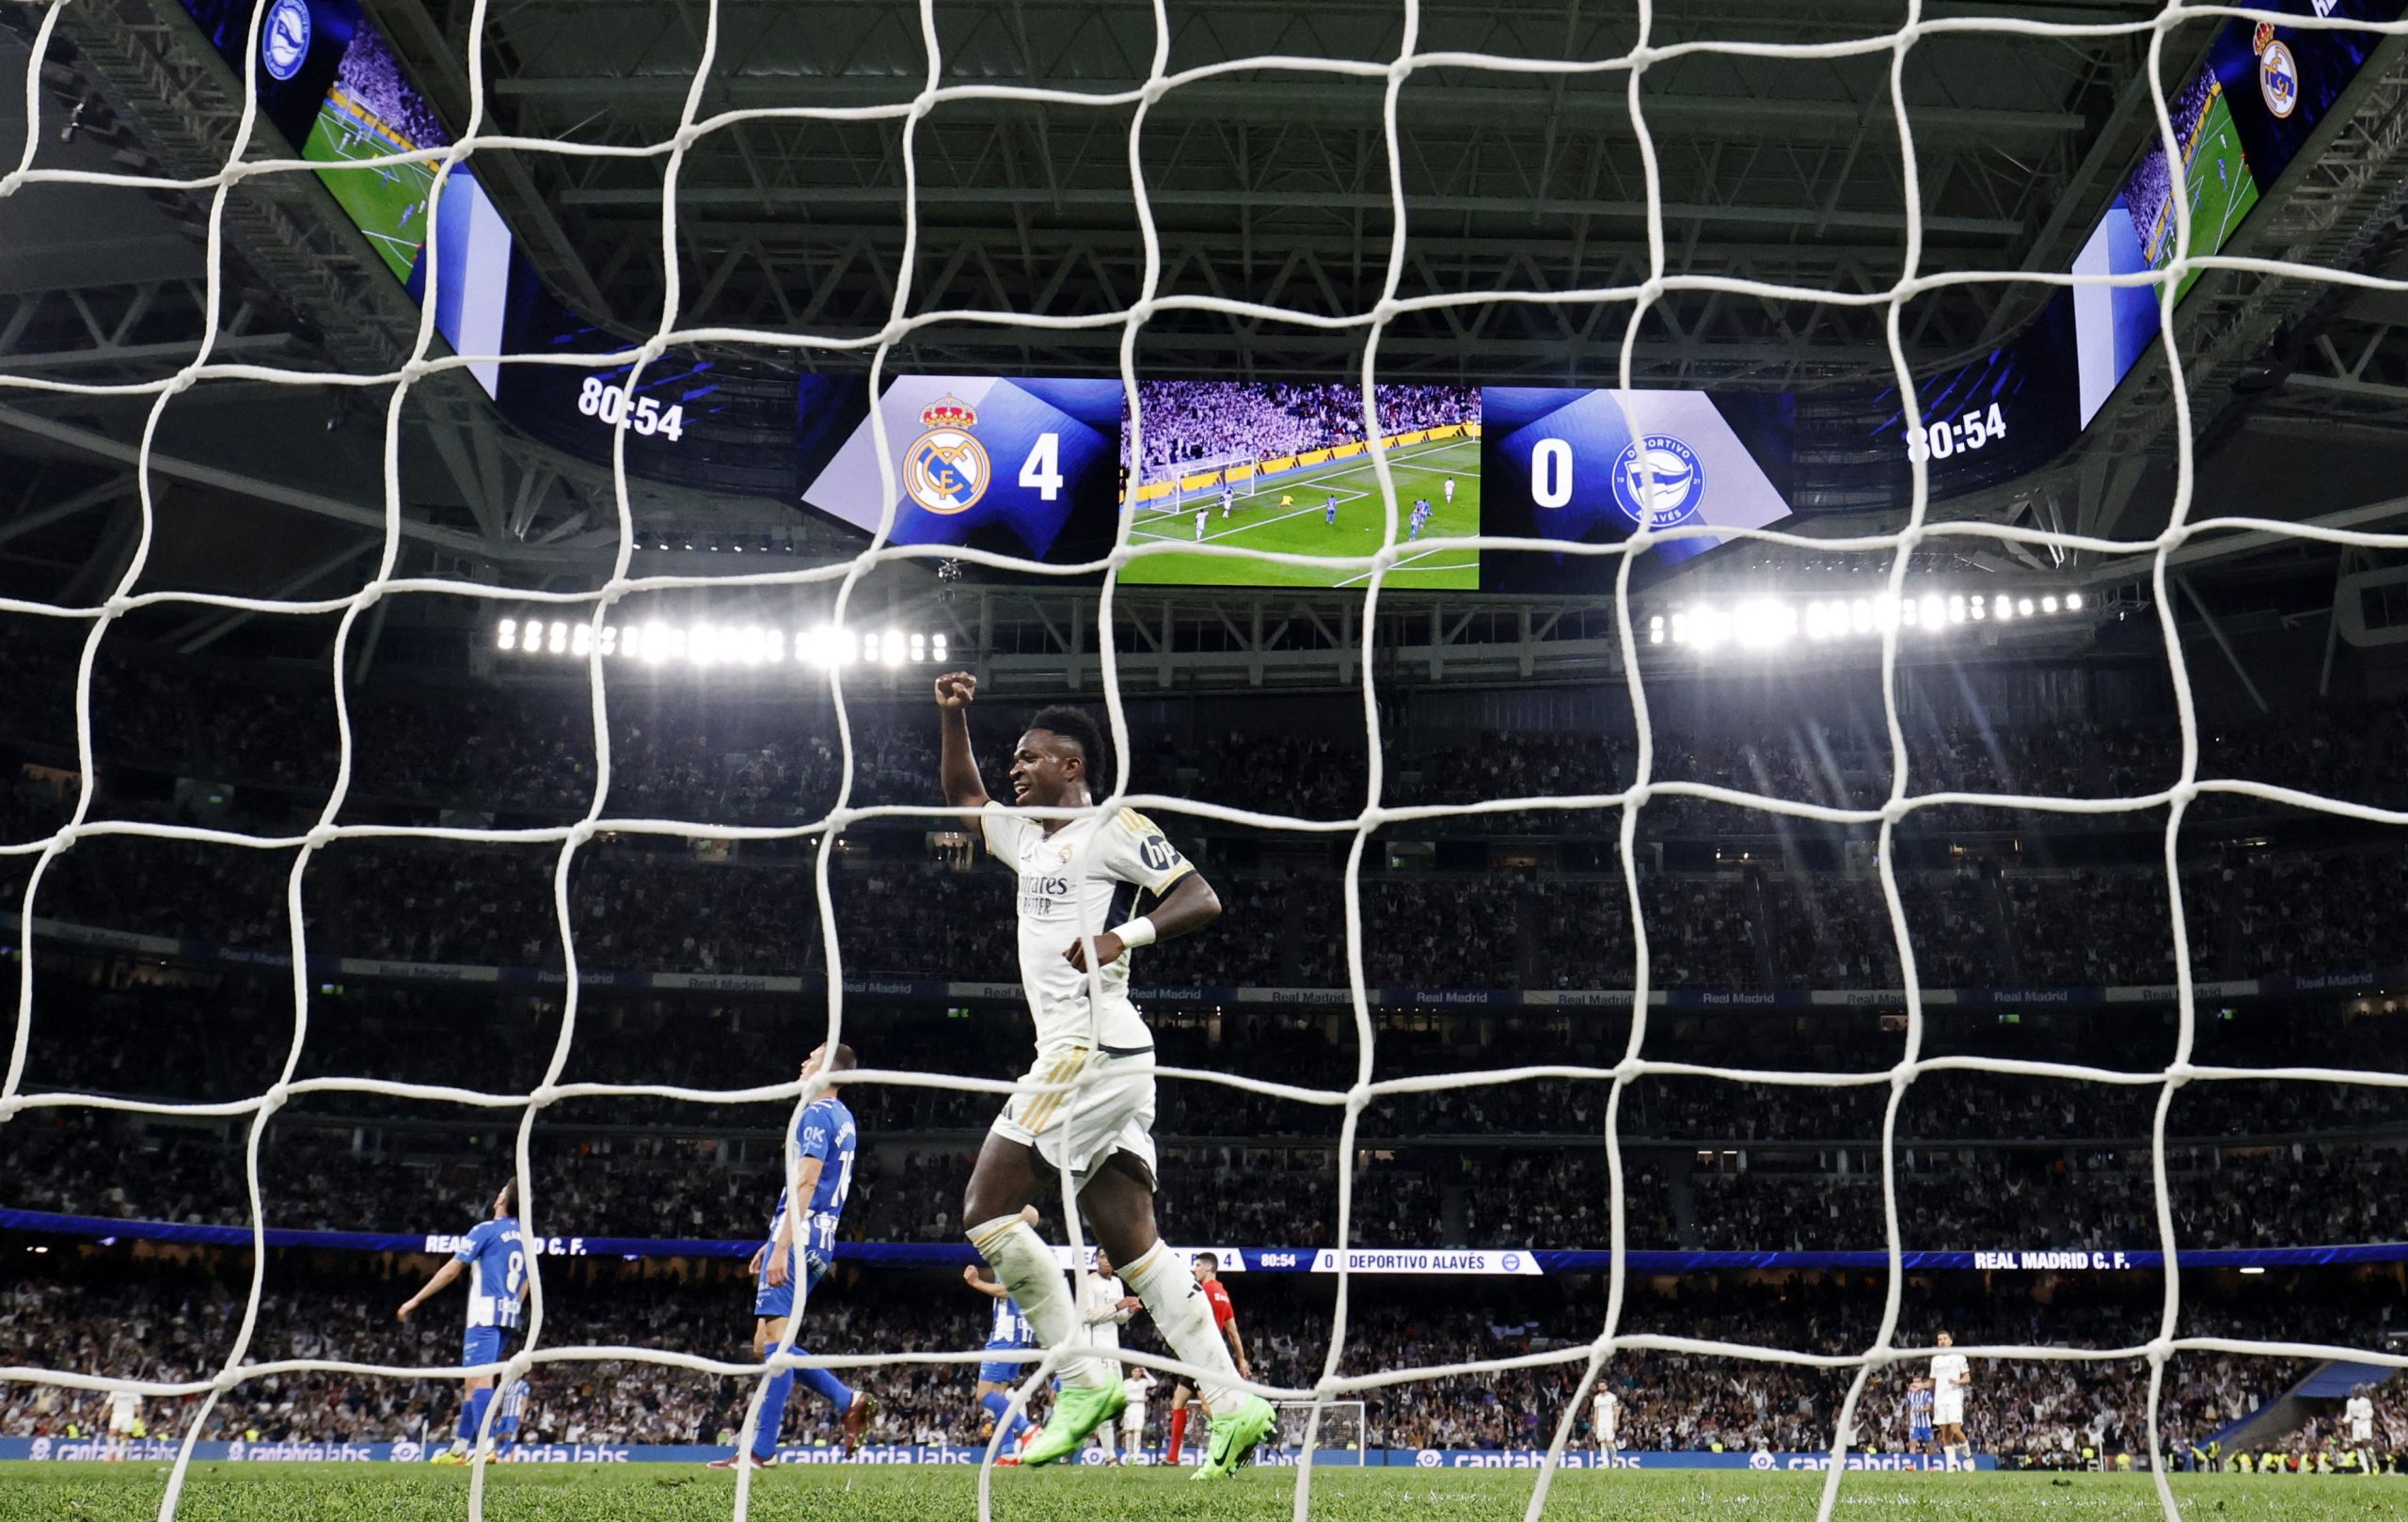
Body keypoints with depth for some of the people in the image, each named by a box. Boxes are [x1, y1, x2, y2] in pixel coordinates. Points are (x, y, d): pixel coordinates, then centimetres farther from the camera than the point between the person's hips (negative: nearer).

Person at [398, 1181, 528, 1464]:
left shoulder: (485, 1230, -7)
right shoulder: (525, 1237, 14)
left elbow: (451, 1270, -7)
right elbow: (525, 1284, 18)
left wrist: (415, 1300, -1)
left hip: (485, 1313, -8)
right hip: (508, 1315, 8)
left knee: (481, 1377, -15)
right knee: (473, 1380, 15)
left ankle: (486, 1446, -28)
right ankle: (459, 1449, 18)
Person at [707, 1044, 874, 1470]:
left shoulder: (816, 1114, -9)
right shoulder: (844, 1120, 20)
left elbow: (805, 1184, -19)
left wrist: (782, 1247, -22)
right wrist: (774, 1241, 27)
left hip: (800, 1240, -10)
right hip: (821, 1243, 10)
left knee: (773, 1342, -9)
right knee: (767, 1346, 13)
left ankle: (761, 1451, -10)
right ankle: (849, 1401, 5)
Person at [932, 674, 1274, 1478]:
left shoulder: (1114, 829, -2)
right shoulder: (1029, 840, 24)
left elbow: (1200, 898, -10)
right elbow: (962, 797, 39)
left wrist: (1127, 934, -24)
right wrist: (953, 718, 27)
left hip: (1092, 1045, -9)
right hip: (1084, 1056, 9)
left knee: (987, 1207, -9)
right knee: (1131, 1243, 2)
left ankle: (1084, 1379, -8)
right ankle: (1233, 1405, -3)